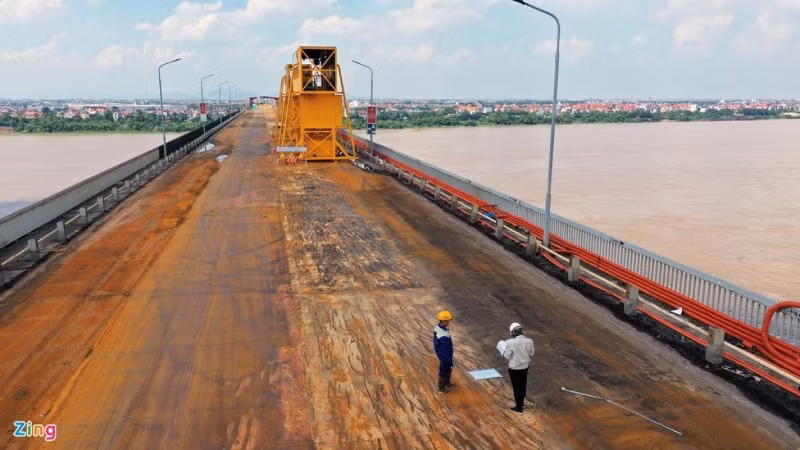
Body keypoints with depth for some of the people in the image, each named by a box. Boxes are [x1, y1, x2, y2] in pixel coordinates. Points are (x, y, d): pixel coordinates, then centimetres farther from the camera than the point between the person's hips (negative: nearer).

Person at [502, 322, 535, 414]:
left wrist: (503, 351, 3)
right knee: (523, 385, 23)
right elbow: (531, 354, 1)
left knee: (517, 387, 11)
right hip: (525, 366, 5)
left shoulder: (510, 342, -25)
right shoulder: (529, 340, -11)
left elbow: (507, 356, -16)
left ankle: (519, 408, 23)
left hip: (514, 368, -5)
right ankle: (521, 401, 43)